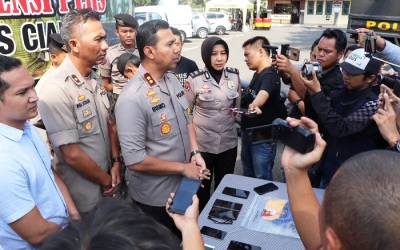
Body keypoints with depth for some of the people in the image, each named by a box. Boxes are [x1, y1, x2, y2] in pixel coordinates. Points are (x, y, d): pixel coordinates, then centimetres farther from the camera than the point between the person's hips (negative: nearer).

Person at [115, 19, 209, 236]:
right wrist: (184, 168, -20)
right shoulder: (132, 98, -27)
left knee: (184, 239, 29)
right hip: (155, 198, -7)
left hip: (183, 187, 7)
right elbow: (134, 160, -27)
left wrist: (195, 152, -5)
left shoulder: (172, 79, -1)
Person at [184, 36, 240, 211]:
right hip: (202, 142, -3)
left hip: (228, 141, 3)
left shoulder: (234, 76, 0)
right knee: (202, 186, 13)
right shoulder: (194, 79, -10)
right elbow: (186, 111, -2)